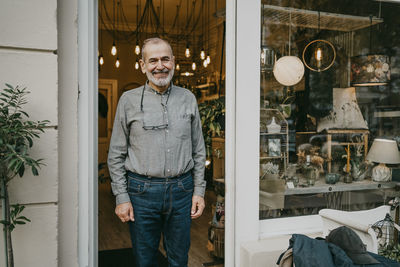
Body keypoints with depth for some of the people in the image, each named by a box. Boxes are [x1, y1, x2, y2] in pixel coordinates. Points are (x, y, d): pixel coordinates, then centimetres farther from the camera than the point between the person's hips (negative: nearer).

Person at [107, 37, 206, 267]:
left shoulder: (188, 98, 6)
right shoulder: (129, 100, 0)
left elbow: (198, 150, 10)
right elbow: (116, 155, 2)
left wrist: (199, 190, 5)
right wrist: (122, 197, -3)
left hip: (181, 190, 2)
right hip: (142, 190, -1)